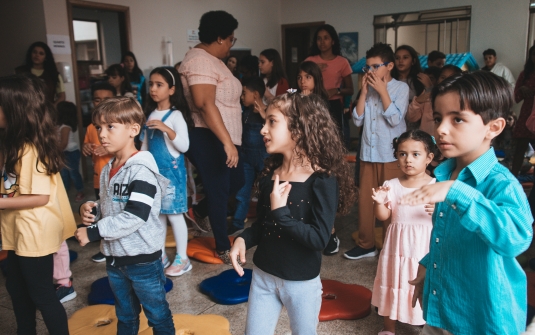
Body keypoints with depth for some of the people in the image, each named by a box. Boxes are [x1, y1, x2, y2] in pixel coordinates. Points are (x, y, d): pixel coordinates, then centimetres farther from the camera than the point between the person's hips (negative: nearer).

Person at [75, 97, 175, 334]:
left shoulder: (141, 170, -20)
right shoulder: (107, 170, 5)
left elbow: (135, 216, -28)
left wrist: (93, 232, -22)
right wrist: (91, 209, -4)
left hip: (143, 259, -7)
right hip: (114, 258, 8)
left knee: (157, 315, 12)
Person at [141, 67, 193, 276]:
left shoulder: (176, 115, -10)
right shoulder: (150, 114, 10)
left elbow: (184, 146, -17)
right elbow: (145, 145, 16)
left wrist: (166, 129, -28)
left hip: (172, 171, -6)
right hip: (153, 171, 7)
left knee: (174, 215, -2)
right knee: (157, 214, 12)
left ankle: (182, 258, 10)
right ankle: (160, 255, 25)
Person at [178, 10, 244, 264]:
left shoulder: (211, 60, 15)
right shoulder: (201, 61, -18)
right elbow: (205, 104, -30)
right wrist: (227, 142, -34)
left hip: (222, 138, 10)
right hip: (208, 139, -10)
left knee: (236, 182, 18)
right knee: (219, 192, 2)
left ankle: (200, 210, 39)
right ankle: (223, 248, 19)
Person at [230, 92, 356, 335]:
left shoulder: (323, 179, -19)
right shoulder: (269, 174, -1)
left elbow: (319, 239, -24)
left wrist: (281, 213, -28)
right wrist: (243, 240, -9)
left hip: (302, 283, -4)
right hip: (262, 275, 5)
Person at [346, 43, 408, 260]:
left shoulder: (400, 88, -4)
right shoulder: (368, 88, 7)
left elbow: (395, 119, -16)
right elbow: (357, 120, 1)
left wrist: (382, 91, -15)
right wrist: (364, 91, -5)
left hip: (391, 155, -4)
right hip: (368, 153, 5)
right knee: (364, 200, 10)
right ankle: (366, 244, 25)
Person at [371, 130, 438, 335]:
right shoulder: (391, 185, -3)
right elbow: (383, 216, -3)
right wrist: (379, 202, -22)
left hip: (425, 248, -2)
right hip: (397, 245, 3)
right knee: (392, 285, 16)